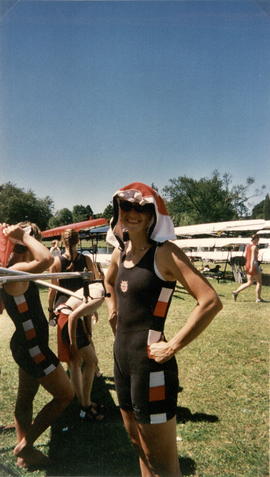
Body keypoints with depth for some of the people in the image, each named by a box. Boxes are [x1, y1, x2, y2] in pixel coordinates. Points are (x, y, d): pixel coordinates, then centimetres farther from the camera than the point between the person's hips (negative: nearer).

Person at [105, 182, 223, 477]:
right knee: (139, 446, 25)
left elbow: (211, 302, -24)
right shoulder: (120, 252, 6)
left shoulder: (164, 252, -15)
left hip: (150, 364, -7)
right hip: (121, 359, 8)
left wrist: (173, 346, -20)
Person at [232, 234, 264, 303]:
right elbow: (253, 257, -20)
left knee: (249, 283, 13)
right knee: (259, 282, 7)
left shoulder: (247, 246, 12)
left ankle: (236, 292, 1)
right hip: (253, 265, -8)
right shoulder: (254, 246, -13)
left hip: (247, 265, 8)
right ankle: (258, 298, 11)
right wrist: (251, 267, -24)